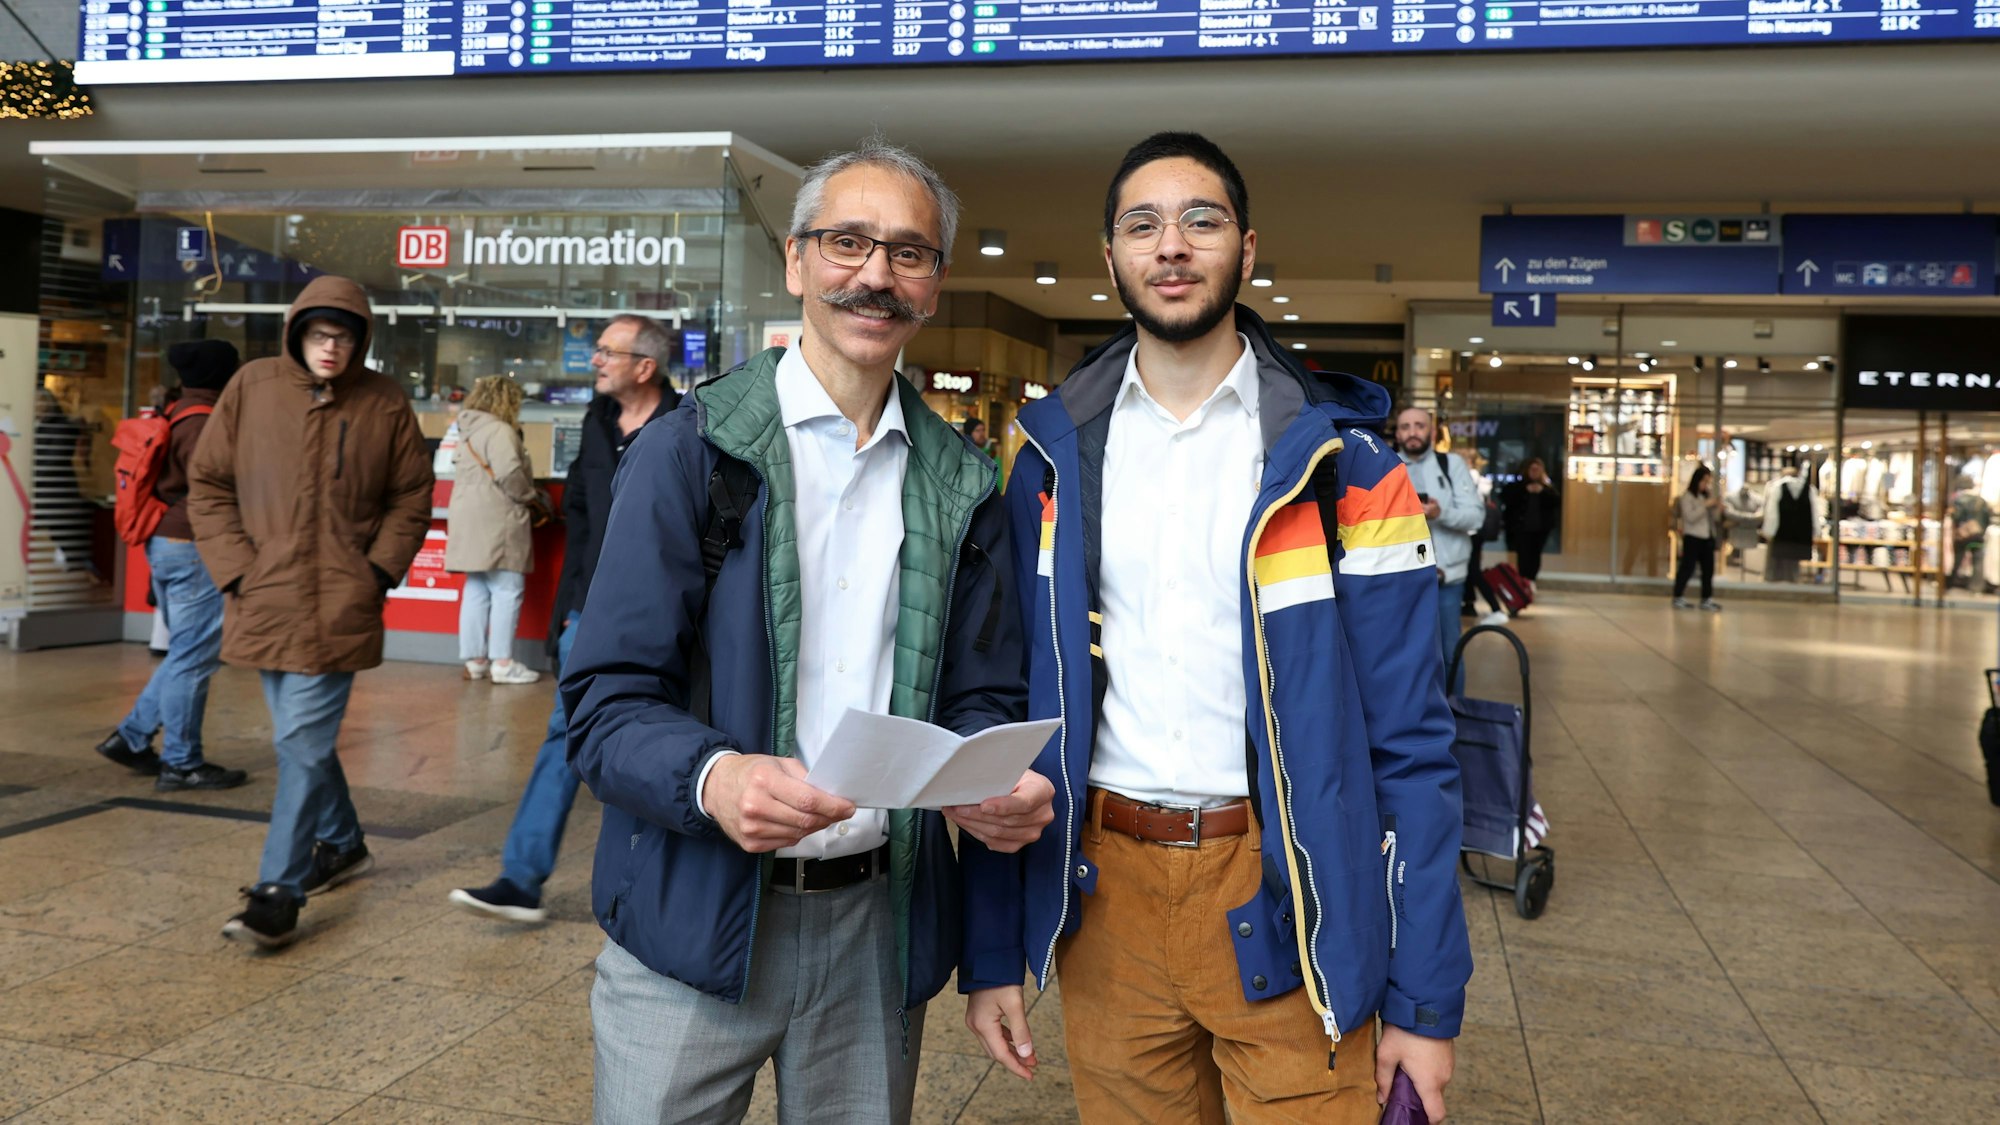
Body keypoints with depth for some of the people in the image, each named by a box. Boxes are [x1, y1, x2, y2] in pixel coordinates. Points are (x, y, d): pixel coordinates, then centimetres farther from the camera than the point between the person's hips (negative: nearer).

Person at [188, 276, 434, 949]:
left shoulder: (385, 404, -1)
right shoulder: (251, 388, 2)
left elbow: (411, 499, 6)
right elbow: (208, 485, 6)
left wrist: (379, 571, -5)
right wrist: (236, 568, -3)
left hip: (339, 608, -3)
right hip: (264, 602, 3)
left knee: (302, 745, -7)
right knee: (305, 740, 17)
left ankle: (278, 896, -1)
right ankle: (342, 844, 37)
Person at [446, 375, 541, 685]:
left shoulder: (467, 433, 18)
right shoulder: (500, 431, -11)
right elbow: (509, 473, -21)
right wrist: (528, 497, -5)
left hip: (470, 523, 9)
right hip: (498, 522, -9)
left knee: (476, 592, 11)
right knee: (507, 590, -6)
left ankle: (474, 660, 13)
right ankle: (502, 662, -6)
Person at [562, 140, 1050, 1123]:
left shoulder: (961, 484, 6)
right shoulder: (689, 450, -5)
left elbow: (980, 700, 8)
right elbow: (607, 702, -9)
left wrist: (1004, 790, -14)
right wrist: (714, 777, -29)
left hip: (881, 929, 3)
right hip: (693, 922, -3)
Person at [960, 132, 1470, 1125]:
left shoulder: (1342, 464, -4)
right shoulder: (1053, 462, 3)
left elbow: (1407, 739, -4)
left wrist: (1425, 999, -7)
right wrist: (990, 952, 3)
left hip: (1285, 909, -2)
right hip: (1103, 895, 2)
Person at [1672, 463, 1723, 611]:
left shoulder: (1707, 496, 12)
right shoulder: (1687, 497, -4)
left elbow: (1715, 518, 14)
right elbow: (1690, 517, -15)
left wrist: (1718, 508, -5)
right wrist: (1706, 505, -17)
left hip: (1707, 537, 6)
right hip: (1692, 537, -6)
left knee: (1708, 569, 5)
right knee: (1687, 568, -5)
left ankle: (1707, 599, 8)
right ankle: (1678, 598, 1)